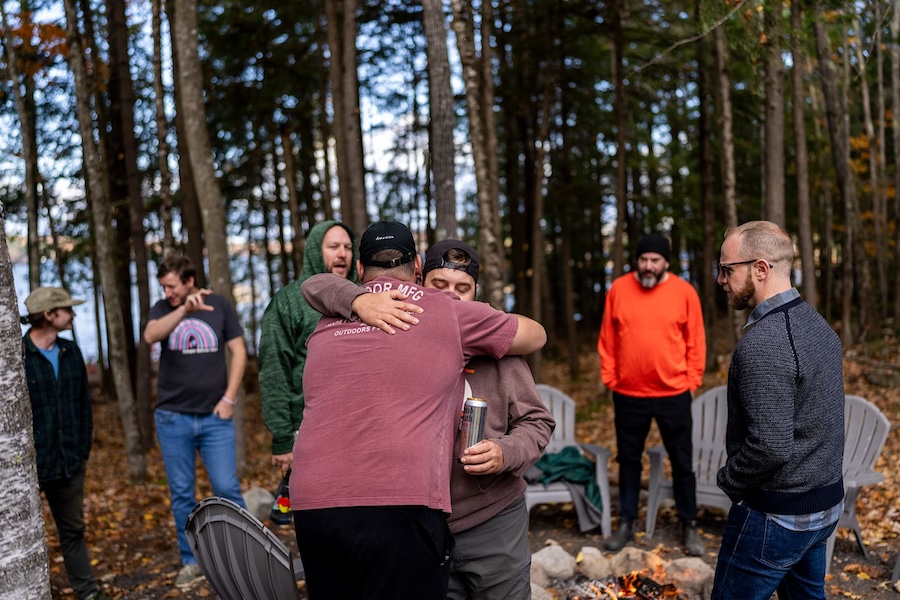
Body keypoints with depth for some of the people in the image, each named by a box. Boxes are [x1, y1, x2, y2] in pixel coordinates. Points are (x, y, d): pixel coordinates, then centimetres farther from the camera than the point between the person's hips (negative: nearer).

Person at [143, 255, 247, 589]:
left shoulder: (219, 305, 0)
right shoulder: (163, 309, 0)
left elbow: (238, 352, 2)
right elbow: (150, 336, -21)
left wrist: (228, 399, -4)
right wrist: (184, 310, -36)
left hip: (214, 417, -1)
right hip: (172, 418, 1)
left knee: (227, 488, -3)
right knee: (181, 494, 9)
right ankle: (191, 561, 22)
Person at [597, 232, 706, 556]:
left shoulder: (684, 292, -3)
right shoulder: (618, 289, -1)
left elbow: (695, 341, 1)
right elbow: (607, 339, 4)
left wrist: (692, 381, -3)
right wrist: (609, 377, 1)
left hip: (674, 394, -1)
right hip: (628, 394, 1)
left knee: (682, 462, 9)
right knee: (628, 460, 12)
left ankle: (689, 527, 24)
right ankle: (626, 524, 26)